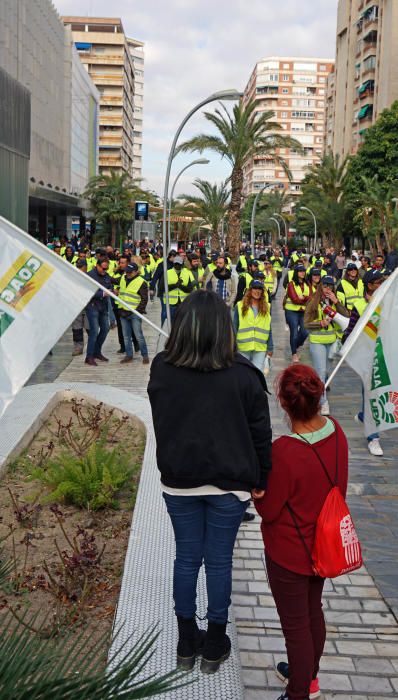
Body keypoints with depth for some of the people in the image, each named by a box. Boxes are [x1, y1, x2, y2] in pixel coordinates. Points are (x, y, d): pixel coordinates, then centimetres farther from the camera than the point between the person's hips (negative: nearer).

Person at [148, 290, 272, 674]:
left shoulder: (161, 370, -11)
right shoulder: (243, 375, -16)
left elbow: (160, 425, 4)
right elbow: (260, 433, -7)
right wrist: (261, 480, 4)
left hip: (178, 483, 2)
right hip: (228, 484, -2)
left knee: (186, 557, 15)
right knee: (219, 560, 11)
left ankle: (187, 643, 30)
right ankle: (214, 646, 27)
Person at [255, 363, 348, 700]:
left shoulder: (285, 452, -34)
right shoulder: (335, 432, -13)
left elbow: (268, 511, -20)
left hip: (289, 553, -7)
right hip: (323, 544, 7)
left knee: (296, 625, 12)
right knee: (313, 611, 26)